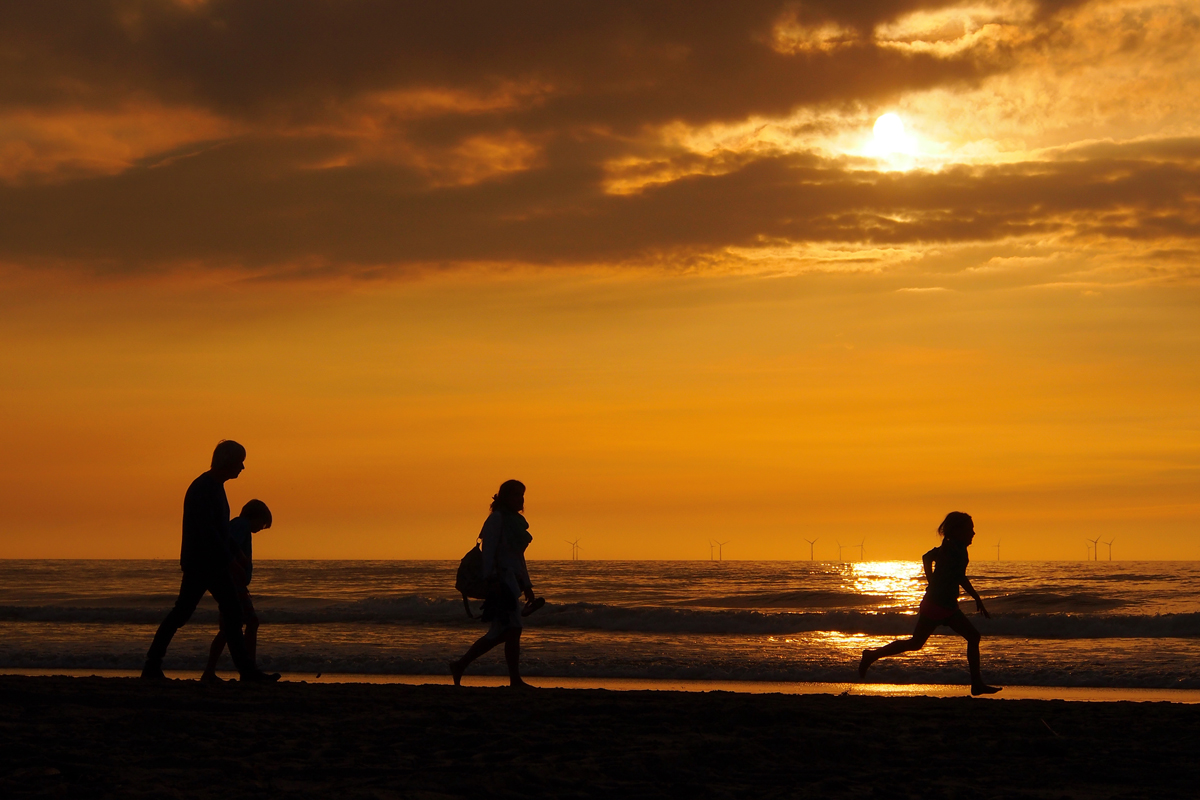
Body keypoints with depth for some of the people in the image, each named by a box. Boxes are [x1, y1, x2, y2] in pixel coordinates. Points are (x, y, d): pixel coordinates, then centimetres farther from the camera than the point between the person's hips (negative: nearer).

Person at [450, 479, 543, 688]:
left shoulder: (516, 521, 20)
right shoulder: (497, 519, -7)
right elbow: (488, 550, -15)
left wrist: (527, 586, 22)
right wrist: (492, 580, -23)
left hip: (513, 580, 9)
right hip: (501, 579, -9)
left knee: (500, 633, 8)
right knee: (513, 629, -10)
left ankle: (460, 665, 15)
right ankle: (515, 680, -7)